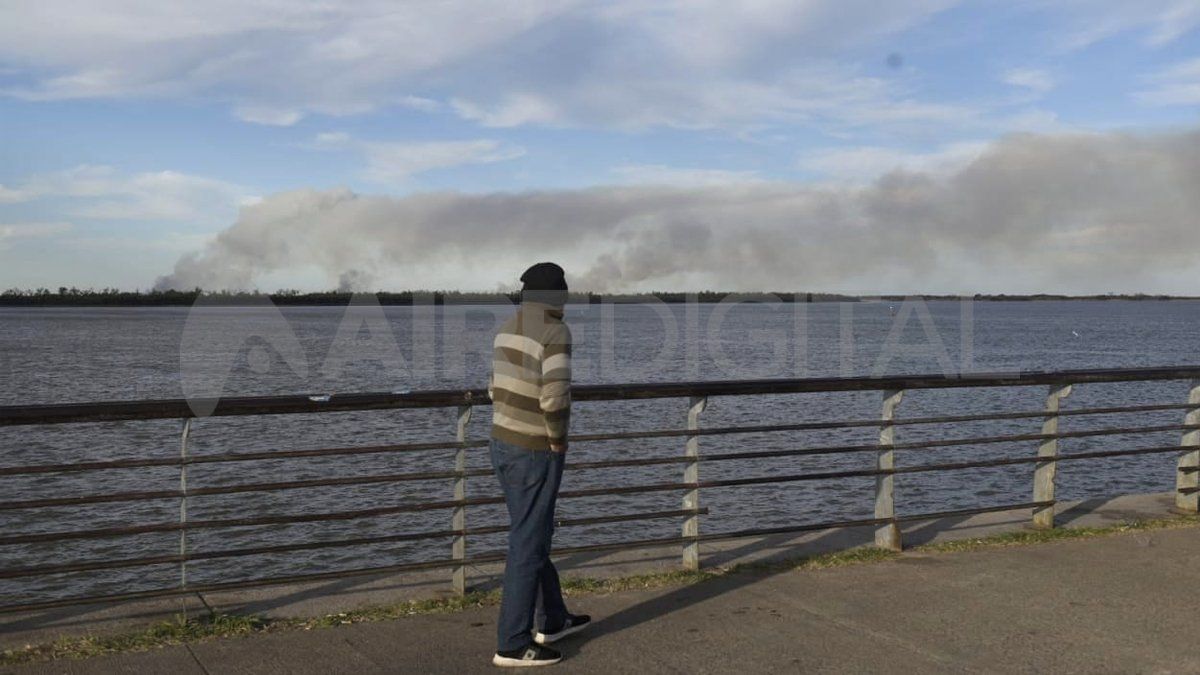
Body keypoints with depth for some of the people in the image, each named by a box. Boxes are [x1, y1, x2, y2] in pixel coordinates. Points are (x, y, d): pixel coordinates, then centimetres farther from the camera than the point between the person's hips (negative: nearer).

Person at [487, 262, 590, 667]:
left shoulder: (507, 330, 8)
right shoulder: (555, 332, -18)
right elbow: (555, 397, -27)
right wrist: (558, 438, -11)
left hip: (504, 444, 9)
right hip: (536, 453, -9)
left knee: (535, 535, 20)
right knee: (527, 546, -1)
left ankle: (553, 620, 33)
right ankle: (513, 645, 5)